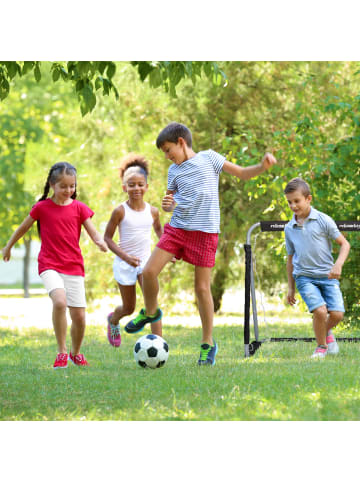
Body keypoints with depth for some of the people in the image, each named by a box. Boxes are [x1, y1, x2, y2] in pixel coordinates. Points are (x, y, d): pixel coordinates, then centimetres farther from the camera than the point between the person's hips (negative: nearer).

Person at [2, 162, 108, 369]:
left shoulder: (79, 208, 4)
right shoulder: (42, 207, 0)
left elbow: (93, 232, 1)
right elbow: (23, 228, 14)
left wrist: (101, 242, -22)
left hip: (74, 267, 2)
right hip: (50, 266, -2)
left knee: (79, 315, 0)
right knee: (60, 301, -29)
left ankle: (76, 352, 28)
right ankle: (62, 352, -17)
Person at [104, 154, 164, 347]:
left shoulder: (152, 211, -1)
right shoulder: (120, 211, -13)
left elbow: (158, 229, 20)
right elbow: (107, 237, -8)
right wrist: (125, 256, -20)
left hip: (145, 261, 2)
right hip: (124, 263, -2)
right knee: (129, 308, 11)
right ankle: (113, 320, 47)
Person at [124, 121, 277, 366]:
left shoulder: (208, 158, 1)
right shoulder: (174, 171, 13)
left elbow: (242, 173, 4)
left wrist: (262, 167, -15)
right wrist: (168, 204, -3)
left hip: (205, 231, -4)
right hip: (177, 227, 4)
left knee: (202, 287, -2)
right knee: (149, 272, -8)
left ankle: (208, 343, 10)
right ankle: (151, 312, 21)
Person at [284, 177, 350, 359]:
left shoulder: (323, 220, -2)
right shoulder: (289, 228, 7)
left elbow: (344, 244, 2)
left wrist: (338, 264, -16)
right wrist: (290, 287, 19)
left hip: (327, 275, -1)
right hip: (304, 277, 1)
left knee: (337, 313, -15)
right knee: (320, 311, -22)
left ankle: (327, 331, 21)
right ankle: (321, 347, 3)